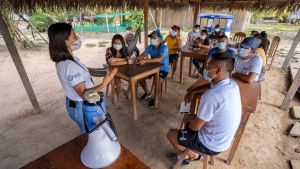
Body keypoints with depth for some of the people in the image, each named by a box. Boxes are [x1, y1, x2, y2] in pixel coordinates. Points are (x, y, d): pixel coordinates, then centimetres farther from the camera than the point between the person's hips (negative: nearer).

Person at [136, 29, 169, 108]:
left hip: (163, 69, -6)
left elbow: (159, 59, -39)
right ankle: (147, 93, 20)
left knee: (157, 82, -30)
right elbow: (143, 54, -9)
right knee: (140, 78, -4)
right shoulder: (150, 47, -3)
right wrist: (139, 58, -35)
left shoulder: (164, 47, -23)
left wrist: (145, 61, -47)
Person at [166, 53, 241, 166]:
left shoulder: (211, 96, -35)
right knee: (188, 117, 24)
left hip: (212, 145, -8)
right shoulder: (233, 85, -8)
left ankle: (192, 155, 34)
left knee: (170, 134, 7)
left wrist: (188, 120, 1)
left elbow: (196, 126, -24)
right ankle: (186, 154, 34)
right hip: (225, 138, 8)